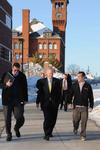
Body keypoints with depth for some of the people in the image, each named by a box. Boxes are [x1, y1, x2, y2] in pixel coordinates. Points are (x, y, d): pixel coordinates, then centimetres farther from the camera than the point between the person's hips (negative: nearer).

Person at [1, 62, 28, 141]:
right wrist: (6, 85, -17)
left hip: (18, 101, 0)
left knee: (20, 118, -3)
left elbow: (25, 88, 8)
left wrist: (25, 99, 5)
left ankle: (17, 128, 28)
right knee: (7, 118, 3)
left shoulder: (22, 76, 2)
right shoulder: (6, 75, 1)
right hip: (7, 100, 0)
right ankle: (8, 134, 20)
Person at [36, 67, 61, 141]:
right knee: (47, 119, -9)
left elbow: (59, 92, 4)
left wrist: (58, 101, -3)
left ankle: (49, 132, 28)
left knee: (53, 119, 8)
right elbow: (39, 92, 3)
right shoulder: (42, 81, 2)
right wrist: (38, 102, 2)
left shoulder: (57, 81, 4)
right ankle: (47, 134, -3)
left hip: (54, 103, 2)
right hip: (45, 103, -2)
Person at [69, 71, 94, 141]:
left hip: (84, 107, -1)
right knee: (75, 120, 7)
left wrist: (91, 106, 0)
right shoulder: (74, 85, 2)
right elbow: (70, 94, 7)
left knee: (84, 122, -1)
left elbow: (91, 97, 2)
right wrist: (70, 102, -1)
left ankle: (83, 135, 12)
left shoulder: (88, 86, -1)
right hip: (76, 106, 1)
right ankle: (75, 128, 39)